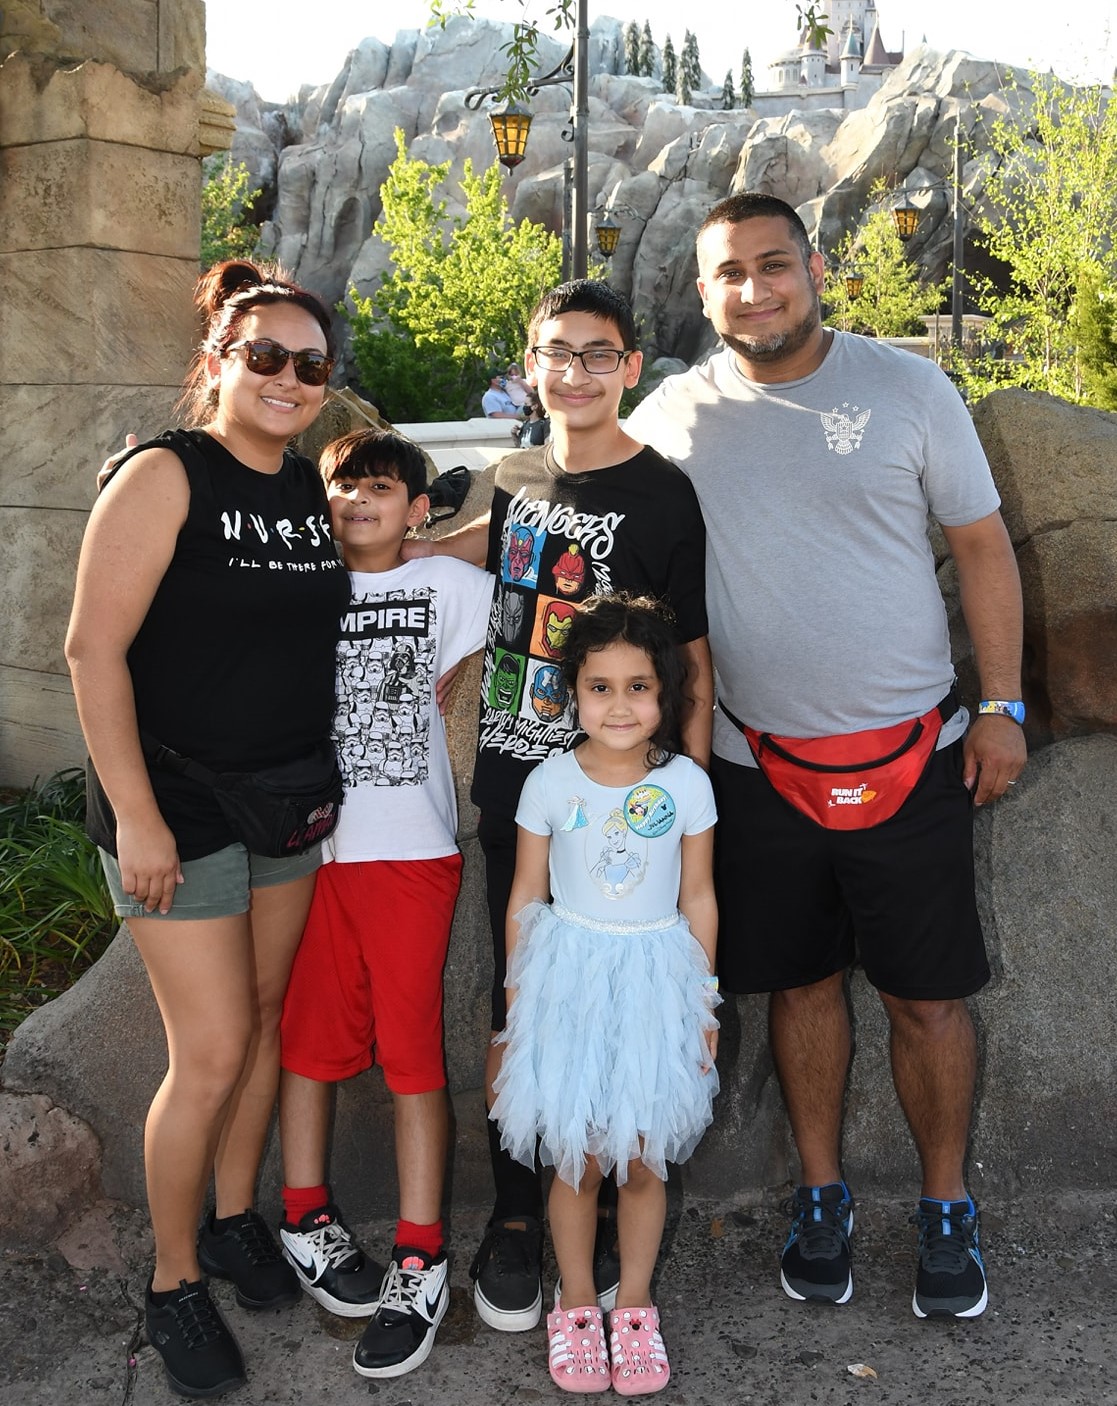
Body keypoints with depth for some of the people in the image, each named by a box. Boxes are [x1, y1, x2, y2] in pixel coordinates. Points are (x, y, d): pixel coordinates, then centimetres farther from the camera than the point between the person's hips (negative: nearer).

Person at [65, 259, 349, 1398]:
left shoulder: (316, 490, 6)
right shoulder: (163, 477, -14)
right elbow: (94, 649, -17)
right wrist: (135, 815, -19)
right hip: (179, 809, -6)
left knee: (262, 1019, 16)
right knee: (213, 1052, -2)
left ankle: (234, 1217, 37)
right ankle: (173, 1281, 19)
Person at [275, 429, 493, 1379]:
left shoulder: (446, 587, 6)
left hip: (412, 852, -1)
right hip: (309, 844, 2)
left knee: (413, 1048, -1)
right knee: (309, 1033, 10)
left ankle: (420, 1261, 6)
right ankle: (306, 1218, 27)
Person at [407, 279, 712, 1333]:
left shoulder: (663, 494, -7)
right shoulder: (519, 478, 9)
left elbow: (692, 663, -7)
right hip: (512, 788, 4)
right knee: (517, 1002, 9)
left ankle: (603, 1211, 25)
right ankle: (515, 1216, 24)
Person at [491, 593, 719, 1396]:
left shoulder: (686, 783, -6)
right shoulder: (551, 783, -7)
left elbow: (698, 900, 2)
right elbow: (526, 899, 0)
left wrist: (703, 1001, 5)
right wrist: (518, 1000, 2)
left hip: (655, 981, 0)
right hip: (570, 979, 0)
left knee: (643, 1160, 10)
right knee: (577, 1159, 9)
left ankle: (635, 1308, 30)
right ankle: (576, 1307, 29)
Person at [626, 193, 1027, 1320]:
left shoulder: (905, 386, -1)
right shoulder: (672, 415, 2)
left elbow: (981, 542, 3)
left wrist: (1000, 704, -2)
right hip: (757, 762, 2)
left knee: (927, 997, 5)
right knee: (802, 983, 14)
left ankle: (947, 1211, 27)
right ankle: (821, 1197, 33)